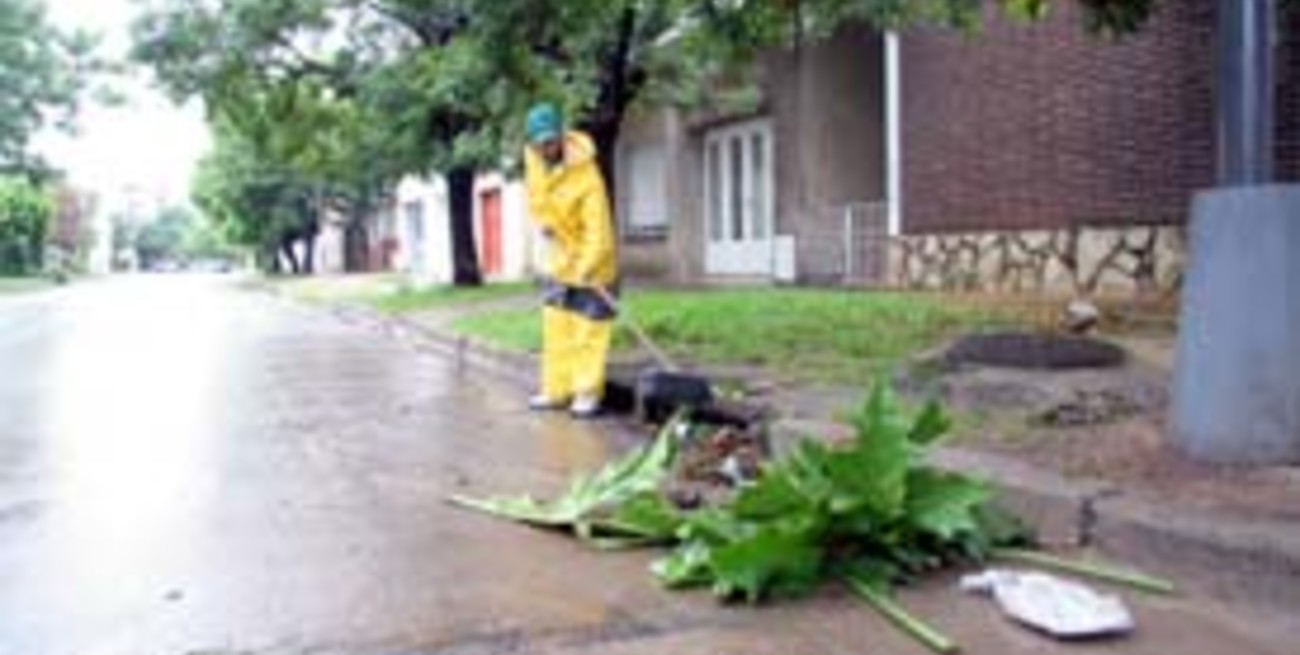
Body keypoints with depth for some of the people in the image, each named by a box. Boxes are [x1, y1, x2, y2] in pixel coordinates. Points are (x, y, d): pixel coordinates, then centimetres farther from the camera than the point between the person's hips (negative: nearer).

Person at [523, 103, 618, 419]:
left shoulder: (585, 174, -26)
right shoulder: (533, 158, -4)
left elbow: (598, 225, -31)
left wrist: (587, 267, -40)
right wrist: (543, 220, 0)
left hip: (590, 261, -7)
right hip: (560, 257, 7)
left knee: (589, 329, -6)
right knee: (556, 325, 11)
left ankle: (587, 393, 2)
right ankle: (556, 389, 20)